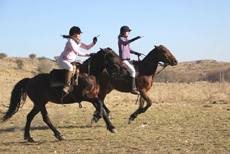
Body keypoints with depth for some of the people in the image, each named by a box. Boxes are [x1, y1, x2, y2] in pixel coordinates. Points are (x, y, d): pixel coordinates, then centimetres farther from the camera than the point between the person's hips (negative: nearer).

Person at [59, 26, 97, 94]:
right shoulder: (70, 42, -21)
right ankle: (66, 86, -33)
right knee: (70, 68, -37)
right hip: (63, 60, -10)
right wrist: (88, 54, -35)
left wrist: (93, 43, -5)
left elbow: (87, 47, 12)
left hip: (71, 61, 10)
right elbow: (77, 53, -31)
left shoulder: (78, 42, 7)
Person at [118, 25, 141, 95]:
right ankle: (133, 88, -28)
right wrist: (134, 39, -40)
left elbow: (129, 49, 24)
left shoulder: (126, 39, 18)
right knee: (132, 71, -24)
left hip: (127, 60, 10)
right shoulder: (121, 39, -8)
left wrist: (136, 53, 6)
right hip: (123, 60, -10)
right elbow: (125, 43, -32)